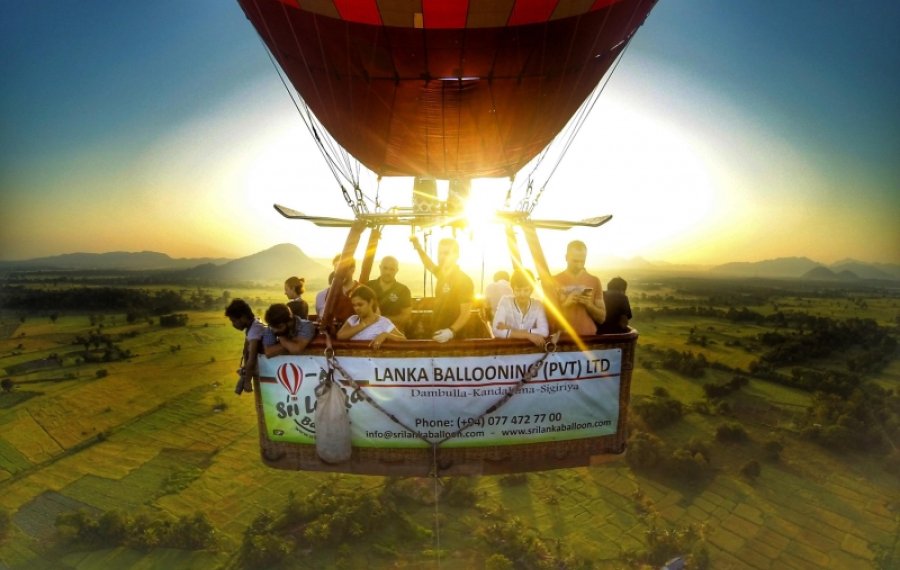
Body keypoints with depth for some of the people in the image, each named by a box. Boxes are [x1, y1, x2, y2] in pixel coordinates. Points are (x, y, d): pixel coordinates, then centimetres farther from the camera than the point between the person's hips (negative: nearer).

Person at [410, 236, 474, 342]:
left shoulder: (464, 280, -17)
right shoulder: (442, 273, 5)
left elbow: (466, 312, -20)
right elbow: (430, 265, 27)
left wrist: (451, 331, -34)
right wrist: (418, 247, 14)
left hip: (453, 338, -7)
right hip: (437, 334, 7)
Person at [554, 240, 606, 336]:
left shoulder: (594, 281, 6)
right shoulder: (554, 281, 1)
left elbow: (602, 317, 7)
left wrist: (589, 305, -10)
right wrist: (565, 304, -15)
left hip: (588, 337, 1)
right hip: (563, 337, -1)